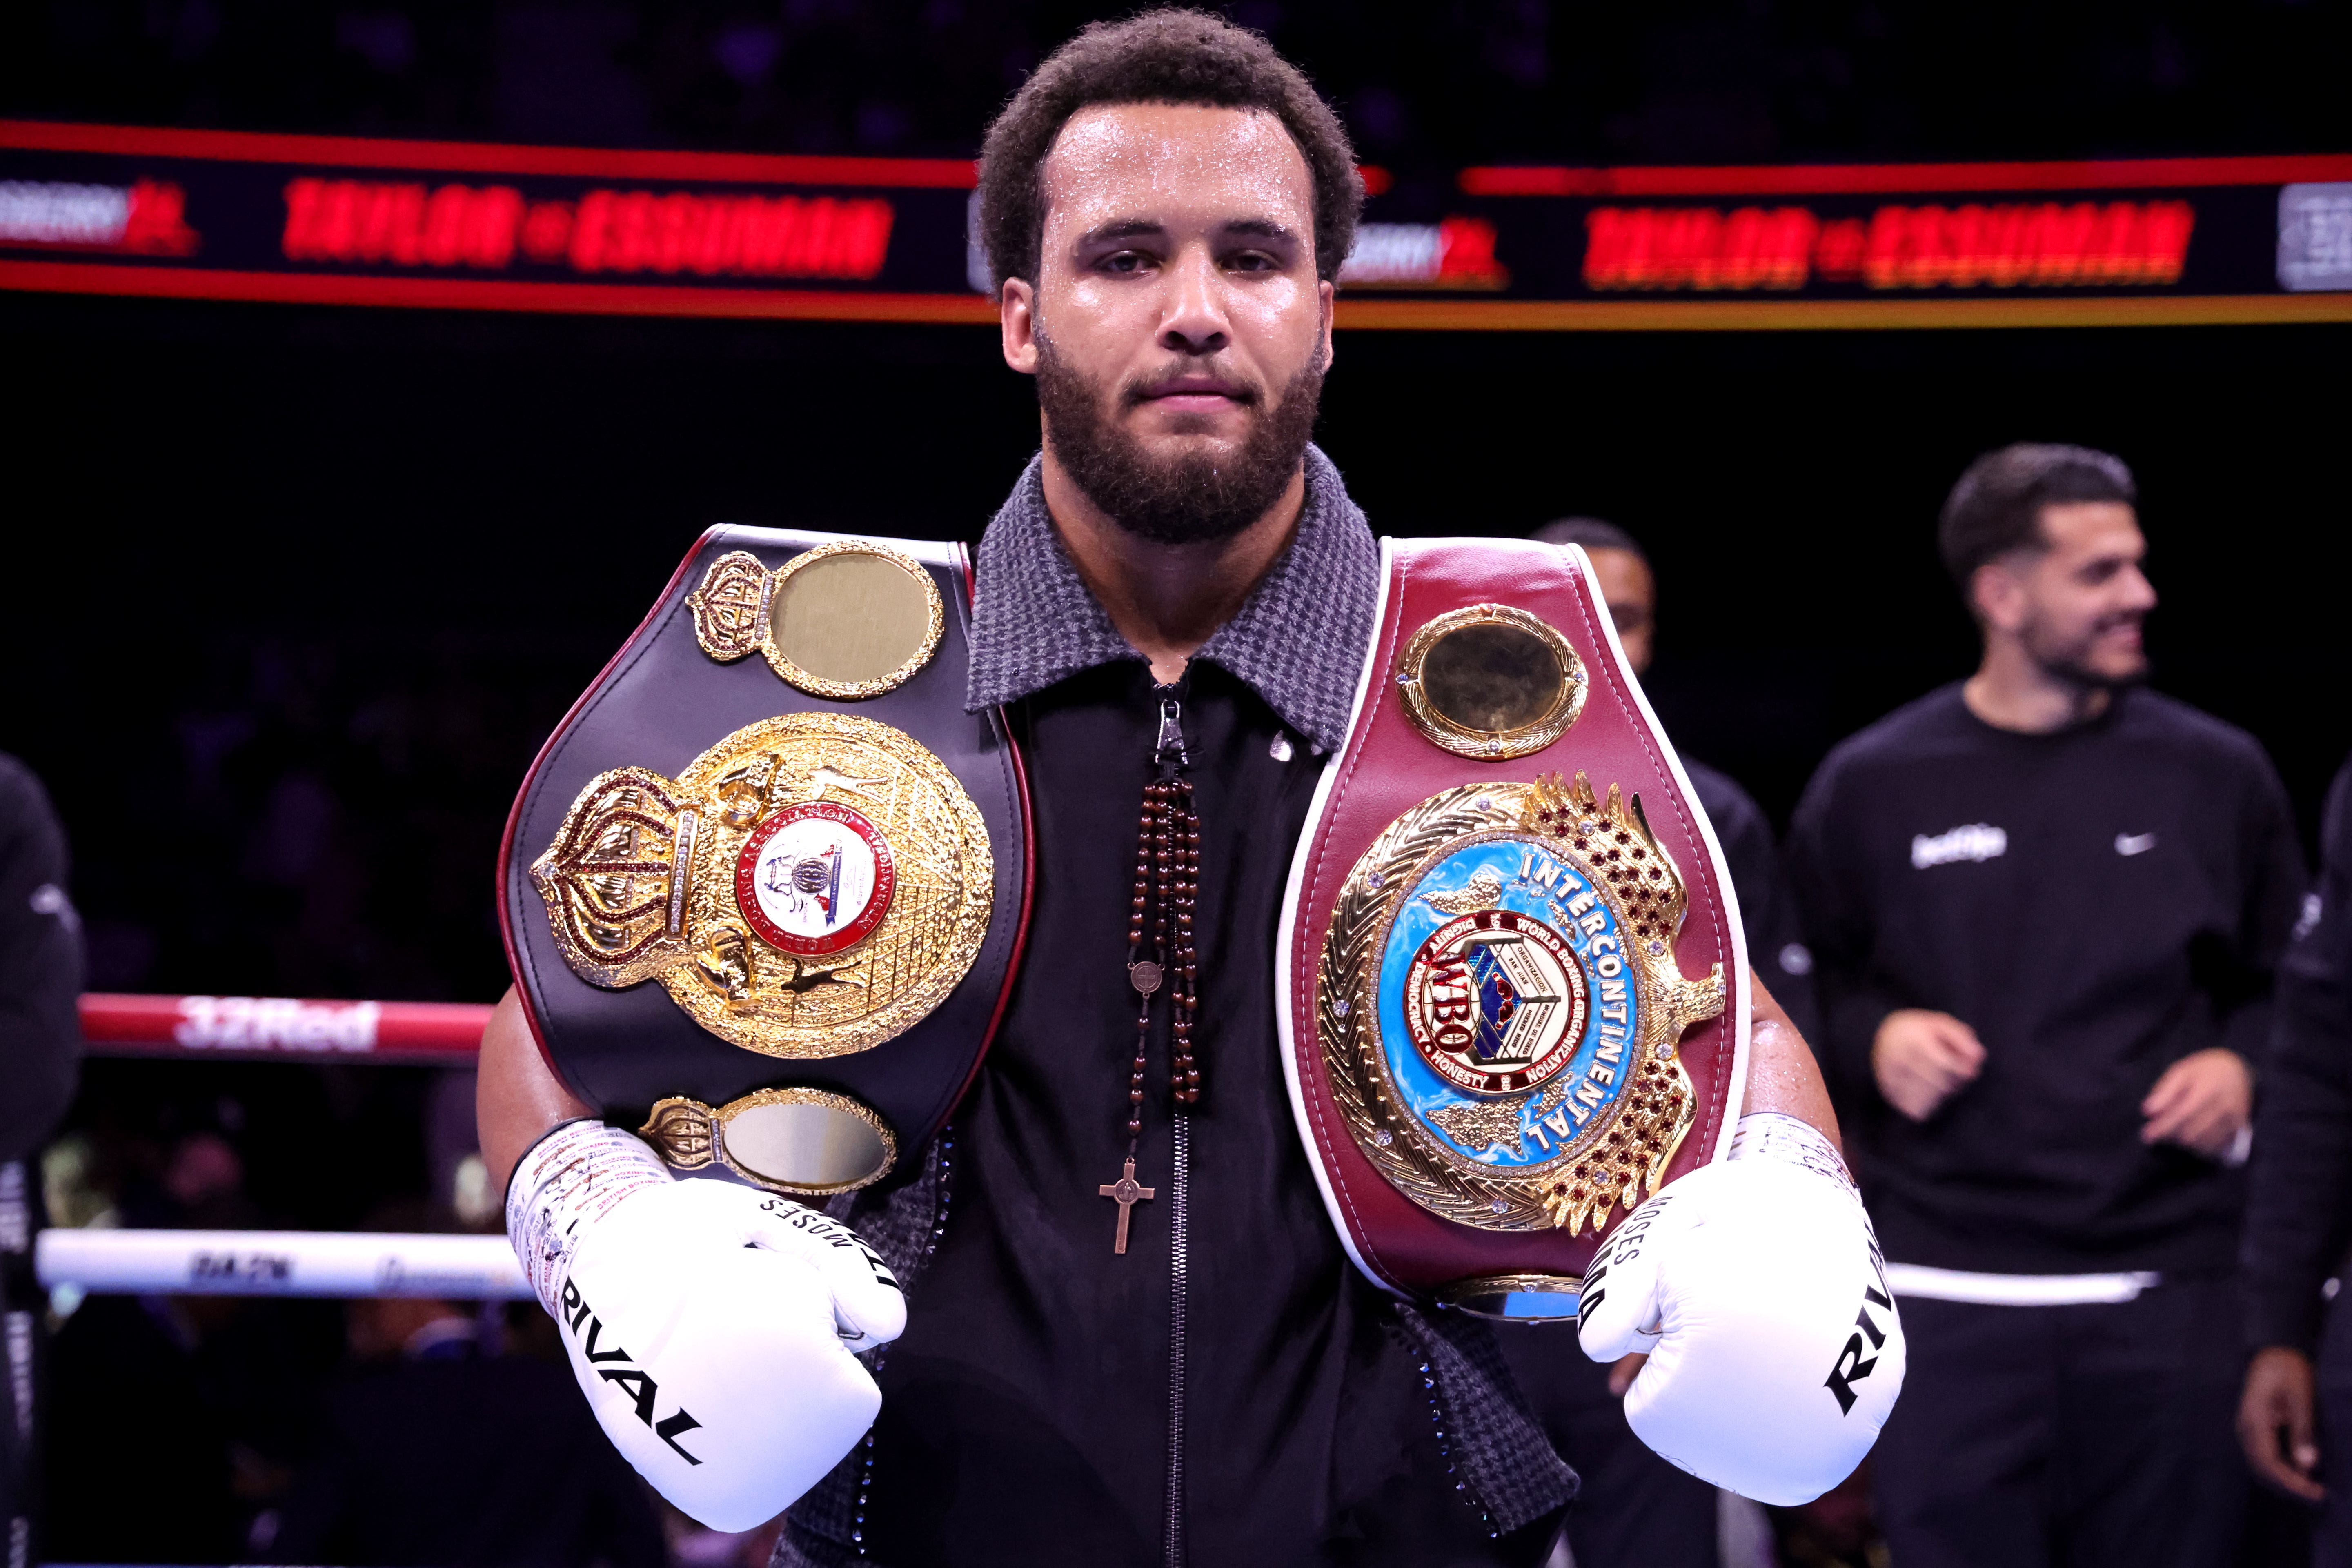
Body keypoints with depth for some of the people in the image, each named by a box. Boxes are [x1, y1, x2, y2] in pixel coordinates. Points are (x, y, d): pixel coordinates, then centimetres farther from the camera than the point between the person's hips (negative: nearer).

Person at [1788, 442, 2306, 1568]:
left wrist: (2244, 1066, -2)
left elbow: (2289, 987, 18)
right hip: (1953, 1301, -1)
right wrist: (1872, 1037, -6)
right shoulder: (1872, 788, 4)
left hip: (2170, 1295, 1)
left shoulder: (2214, 775, 7)